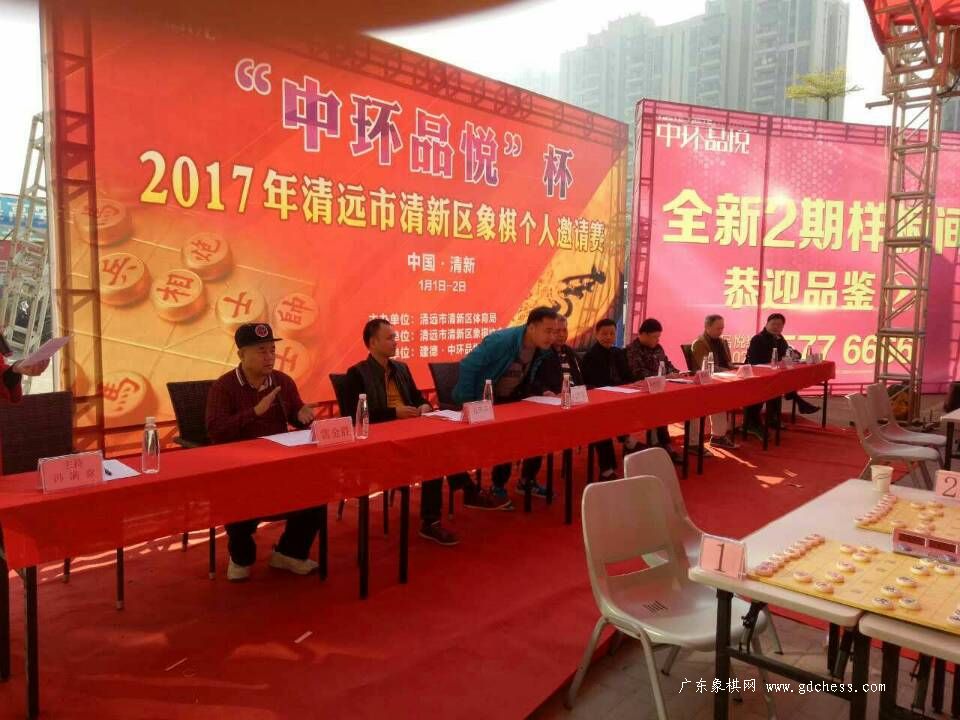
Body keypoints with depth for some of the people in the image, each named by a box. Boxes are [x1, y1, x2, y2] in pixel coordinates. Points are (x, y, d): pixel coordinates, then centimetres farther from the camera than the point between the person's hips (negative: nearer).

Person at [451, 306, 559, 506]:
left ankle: (526, 480, 11)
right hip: (483, 399, -7)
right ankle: (498, 487, 3)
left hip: (511, 398, 7)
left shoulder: (542, 349, -7)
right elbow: (467, 366, -27)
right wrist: (468, 405, -23)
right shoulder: (501, 341, -29)